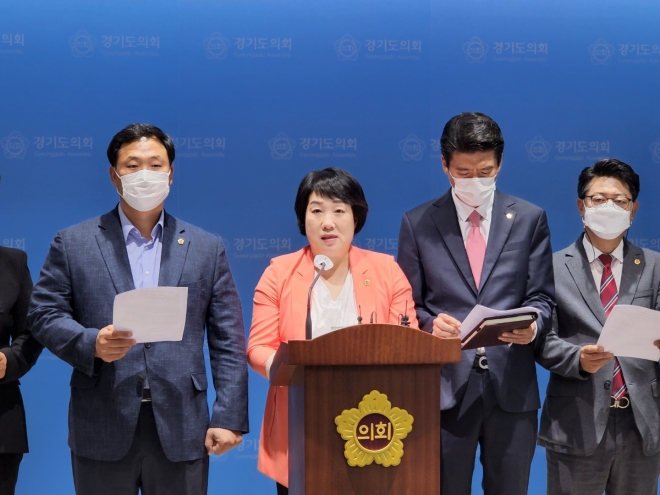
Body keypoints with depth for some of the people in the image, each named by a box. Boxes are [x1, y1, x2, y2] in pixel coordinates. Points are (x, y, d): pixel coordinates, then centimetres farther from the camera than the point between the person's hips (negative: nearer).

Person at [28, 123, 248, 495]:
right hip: (102, 428, -1)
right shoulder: (73, 244, 6)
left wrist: (229, 417, -3)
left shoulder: (207, 249, 9)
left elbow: (228, 340, 5)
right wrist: (91, 342, -17)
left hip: (181, 428, 1)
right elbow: (45, 314, 3)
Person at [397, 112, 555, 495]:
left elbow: (541, 296, 6)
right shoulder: (418, 223, 5)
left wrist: (533, 325, -16)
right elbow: (408, 305, 6)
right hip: (445, 385, -1)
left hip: (512, 384, 1)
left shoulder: (530, 219, 7)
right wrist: (430, 322, -16)